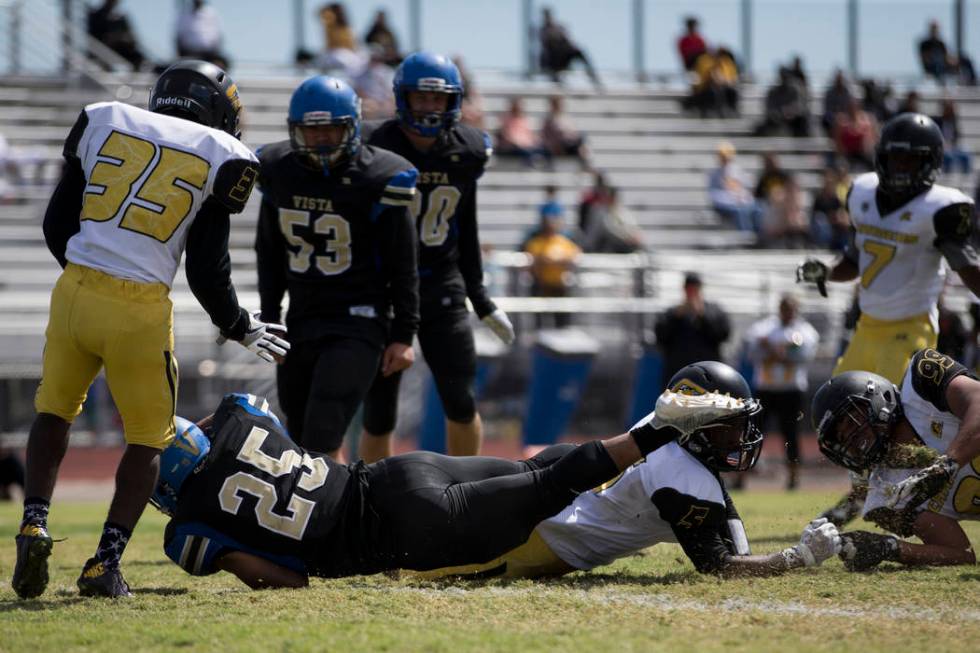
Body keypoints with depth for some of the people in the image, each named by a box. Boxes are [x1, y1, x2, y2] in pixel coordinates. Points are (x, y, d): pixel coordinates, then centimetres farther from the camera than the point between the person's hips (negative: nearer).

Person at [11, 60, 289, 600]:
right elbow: (207, 270, 3)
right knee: (148, 437, 14)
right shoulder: (219, 157, 3)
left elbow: (57, 223, 15)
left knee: (54, 410, 24)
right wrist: (241, 329, 20)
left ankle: (34, 522, 5)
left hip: (74, 290, 3)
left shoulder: (101, 121, 12)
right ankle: (106, 562, 3)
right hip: (140, 309, -3)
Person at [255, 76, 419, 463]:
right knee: (300, 438, 9)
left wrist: (404, 336, -5)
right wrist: (269, 319, 16)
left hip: (358, 325, -6)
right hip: (301, 322, 6)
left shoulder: (377, 181, -12)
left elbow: (403, 266, -6)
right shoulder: (278, 171, 2)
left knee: (321, 442, -16)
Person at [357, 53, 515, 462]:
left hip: (442, 288, 3)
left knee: (461, 405, -2)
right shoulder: (373, 149, -11)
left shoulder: (465, 152, 2)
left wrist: (479, 297, 15)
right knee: (378, 416, 0)